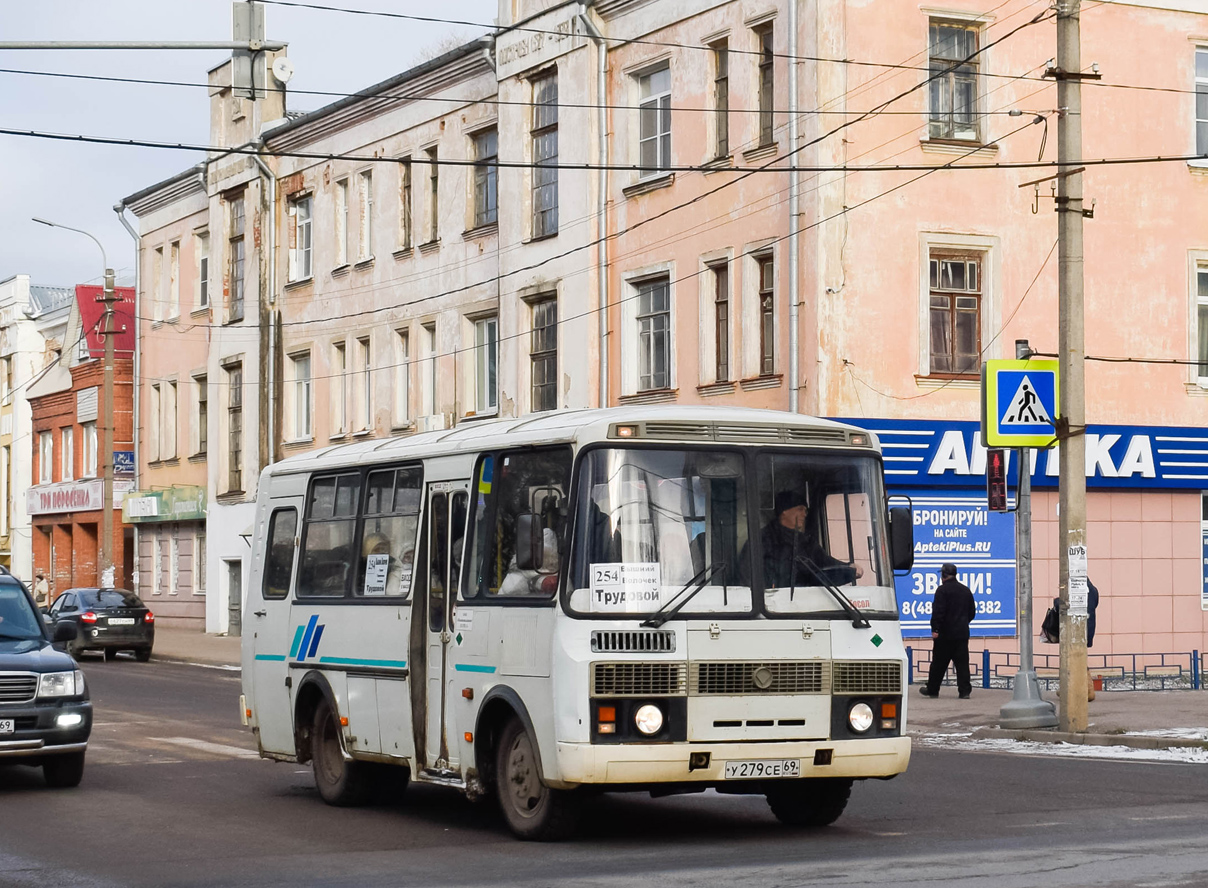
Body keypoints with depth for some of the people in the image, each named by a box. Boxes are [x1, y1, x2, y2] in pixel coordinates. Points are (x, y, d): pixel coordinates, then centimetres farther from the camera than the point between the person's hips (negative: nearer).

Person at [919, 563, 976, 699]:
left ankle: (932, 689, 13)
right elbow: (972, 612, 19)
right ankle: (965, 690, -4)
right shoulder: (966, 590, 12)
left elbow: (938, 611, -17)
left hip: (946, 633, -5)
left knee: (939, 663, 4)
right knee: (962, 662, 3)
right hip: (962, 633, 5)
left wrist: (935, 629, -15)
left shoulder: (942, 590, -9)